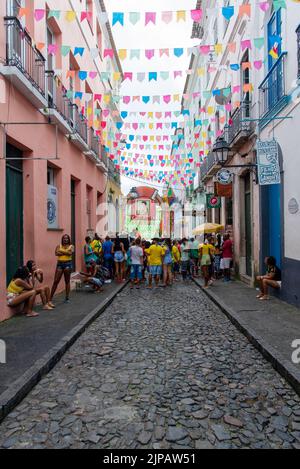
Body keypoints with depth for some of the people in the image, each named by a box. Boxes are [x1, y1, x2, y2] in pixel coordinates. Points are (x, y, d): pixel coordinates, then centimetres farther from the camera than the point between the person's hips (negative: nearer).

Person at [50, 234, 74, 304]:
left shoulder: (71, 246, 7)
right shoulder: (59, 246, 9)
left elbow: (70, 253, -13)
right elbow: (56, 253, -9)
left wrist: (61, 251, -6)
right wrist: (66, 252, -8)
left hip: (68, 264, -1)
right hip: (60, 264, 1)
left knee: (67, 281, 6)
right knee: (56, 281, -2)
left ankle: (67, 297, 14)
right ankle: (50, 297, 3)